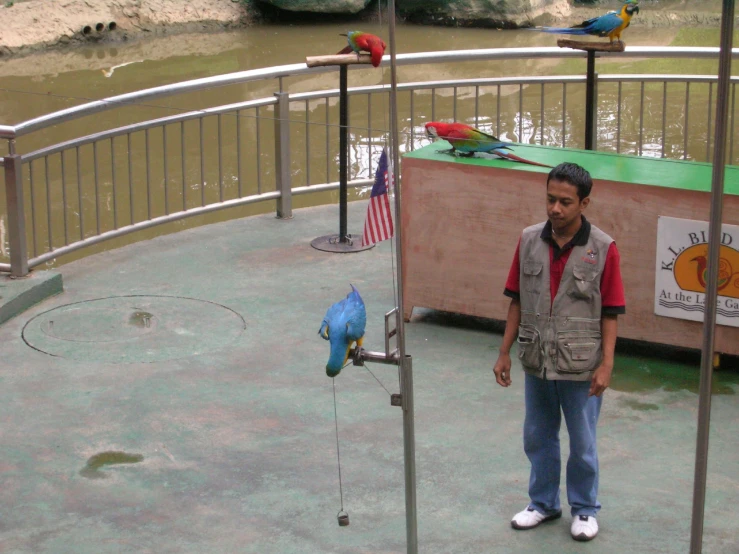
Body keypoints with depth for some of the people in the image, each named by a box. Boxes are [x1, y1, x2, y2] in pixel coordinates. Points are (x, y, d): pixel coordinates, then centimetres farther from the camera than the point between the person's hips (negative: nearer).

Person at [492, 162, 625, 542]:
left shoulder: (602, 249, -12)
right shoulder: (529, 241, -2)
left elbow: (610, 313, -8)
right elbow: (517, 301, 4)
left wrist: (606, 364, -13)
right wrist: (504, 352, 4)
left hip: (581, 366, -3)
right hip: (536, 362, 3)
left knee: (582, 443, 11)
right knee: (538, 438, 17)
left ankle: (584, 509, 29)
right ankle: (543, 502, 35)